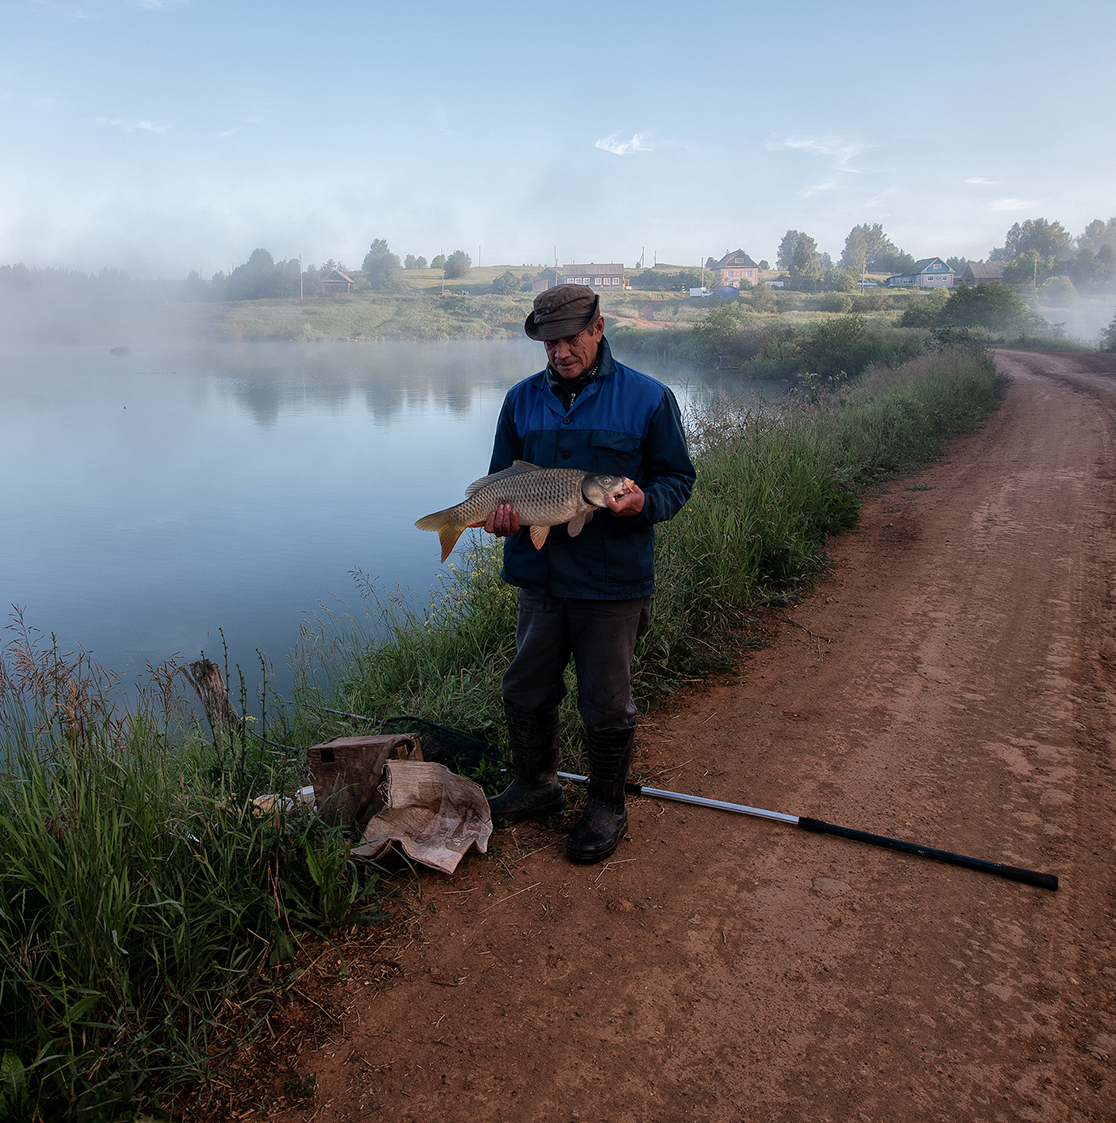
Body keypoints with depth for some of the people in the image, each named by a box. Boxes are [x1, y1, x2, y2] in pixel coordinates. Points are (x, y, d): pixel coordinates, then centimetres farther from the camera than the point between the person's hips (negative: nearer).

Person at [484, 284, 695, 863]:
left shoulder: (647, 398, -4)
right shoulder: (521, 400, 8)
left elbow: (678, 477, 0)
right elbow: (501, 477, 14)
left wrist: (645, 502, -22)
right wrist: (499, 512, -8)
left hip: (614, 581, -4)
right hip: (540, 575, 4)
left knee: (605, 705, 7)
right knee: (525, 693, 15)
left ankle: (606, 808, 29)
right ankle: (536, 785, 39)